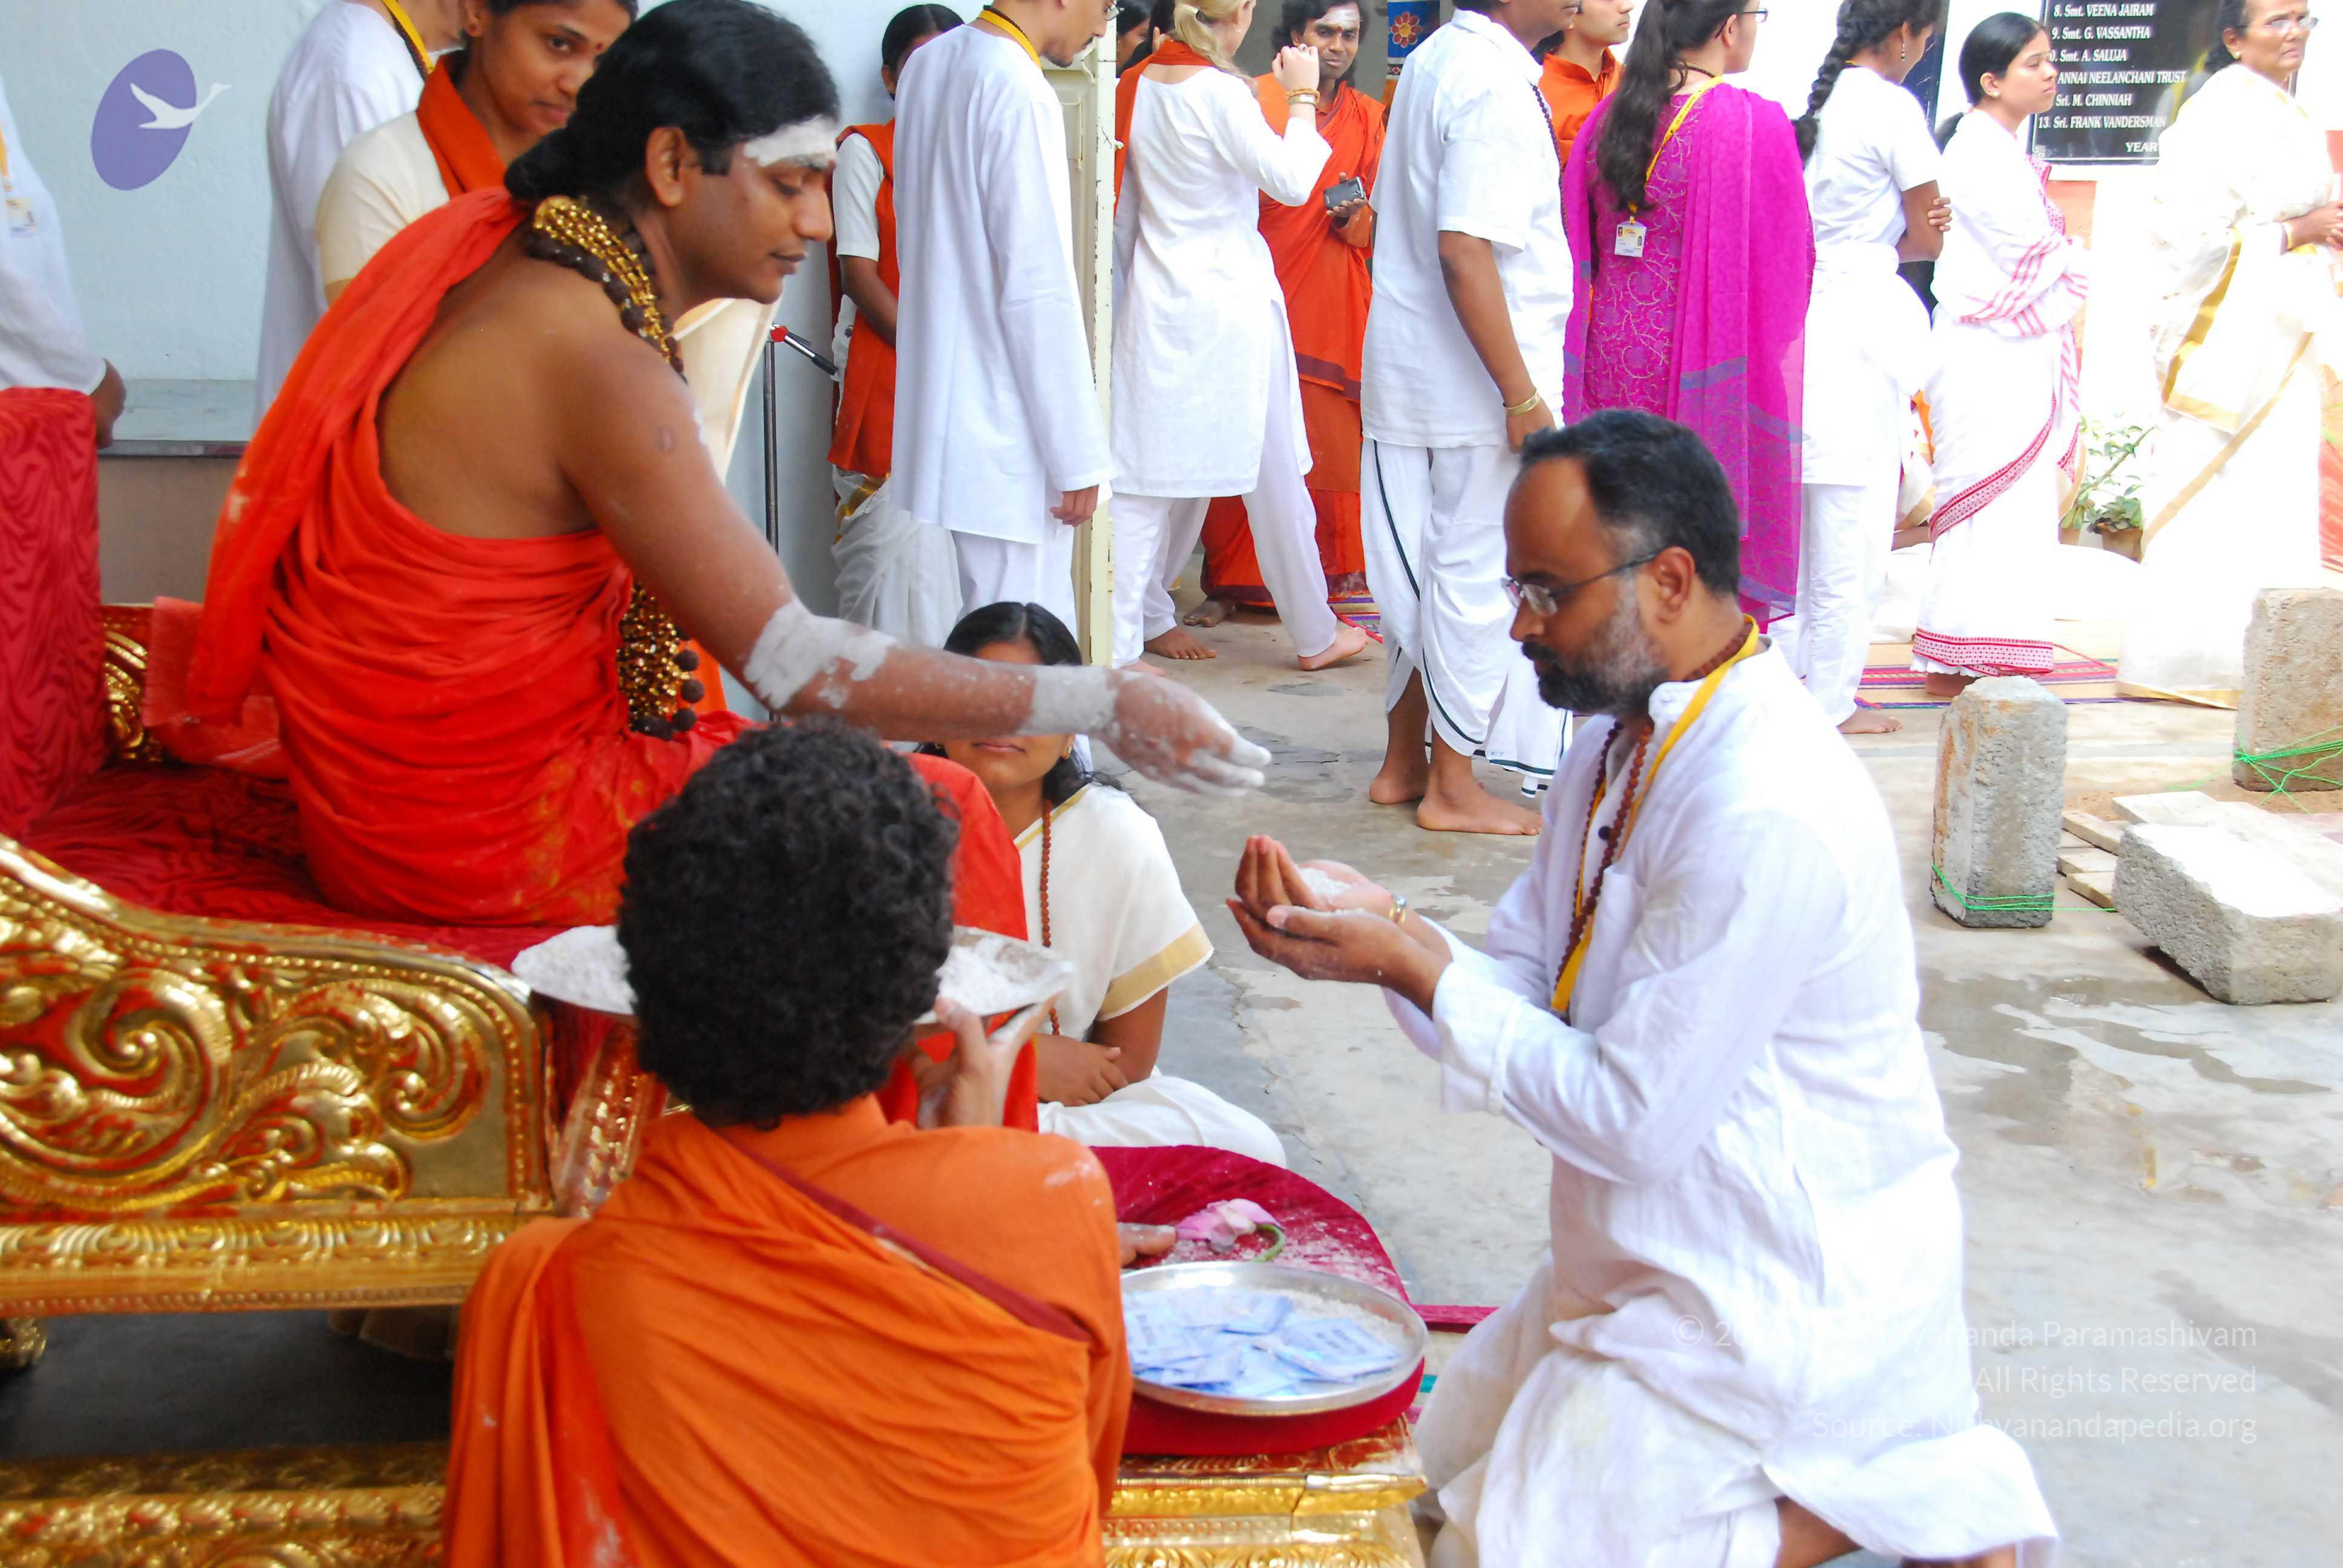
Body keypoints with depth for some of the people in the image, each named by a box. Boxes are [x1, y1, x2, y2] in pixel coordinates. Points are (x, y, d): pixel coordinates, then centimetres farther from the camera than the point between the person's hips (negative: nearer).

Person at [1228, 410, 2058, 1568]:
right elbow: (1525, 986, 3)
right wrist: (1382, 928, -15)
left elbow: (1631, 1120, -26)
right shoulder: (1625, 741, 2)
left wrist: (1418, 967, -22)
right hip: (1662, 1255, 10)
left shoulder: (1768, 820, -29)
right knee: (1449, 1462, 22)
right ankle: (1867, 1462, 17)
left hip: (1768, 1294, -10)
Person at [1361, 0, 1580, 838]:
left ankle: (1404, 761, 27)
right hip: (1477, 388, -9)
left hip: (1407, 370, 9)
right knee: (1478, 579, 2)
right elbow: (1465, 250, -25)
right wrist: (1522, 395, -21)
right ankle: (1453, 786, 12)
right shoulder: (1496, 83, -19)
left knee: (1421, 571, 16)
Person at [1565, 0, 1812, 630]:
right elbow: (1788, 264, -7)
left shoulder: (1609, 118, 2)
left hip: (1613, 359, 5)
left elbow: (1580, 252, 9)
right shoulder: (1756, 125, -14)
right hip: (1707, 365, -5)